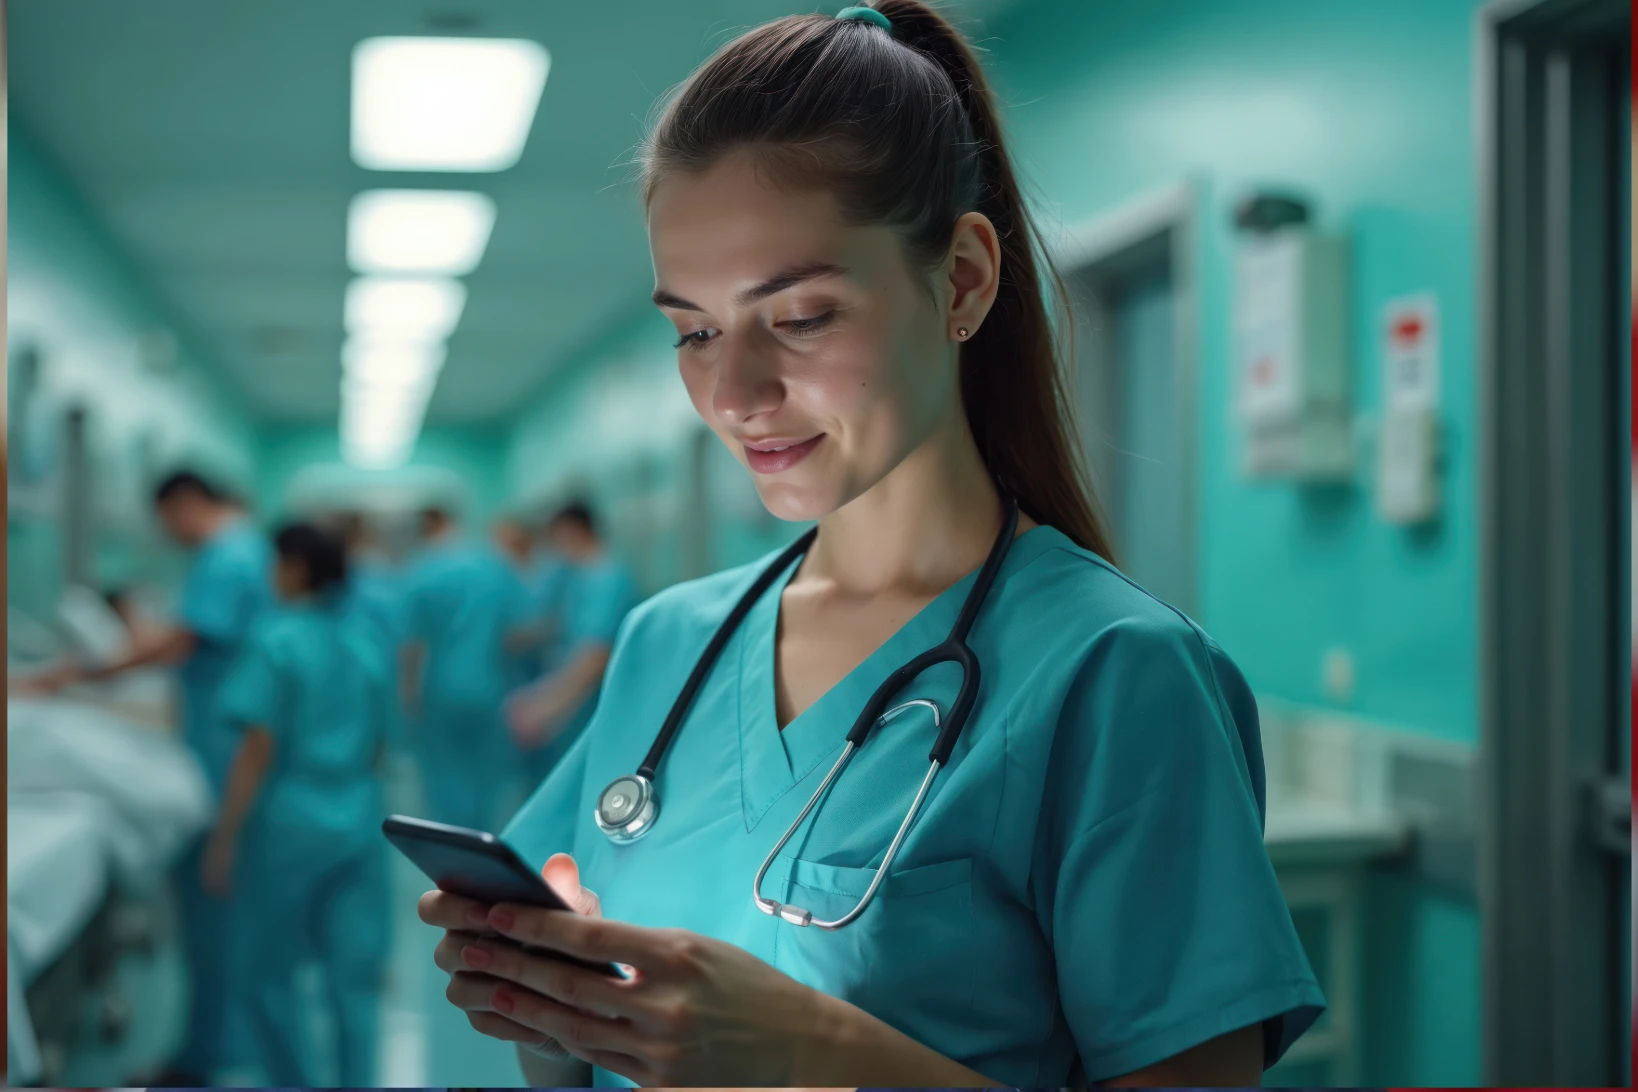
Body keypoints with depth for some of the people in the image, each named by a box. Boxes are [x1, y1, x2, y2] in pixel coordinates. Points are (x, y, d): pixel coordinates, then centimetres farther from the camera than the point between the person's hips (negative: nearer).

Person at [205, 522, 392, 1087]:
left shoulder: (277, 638, -10)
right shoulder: (368, 639, 7)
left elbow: (259, 749, -14)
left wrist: (224, 837, -10)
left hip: (290, 822, -5)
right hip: (359, 822, 5)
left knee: (265, 968, 9)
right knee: (354, 976, 6)